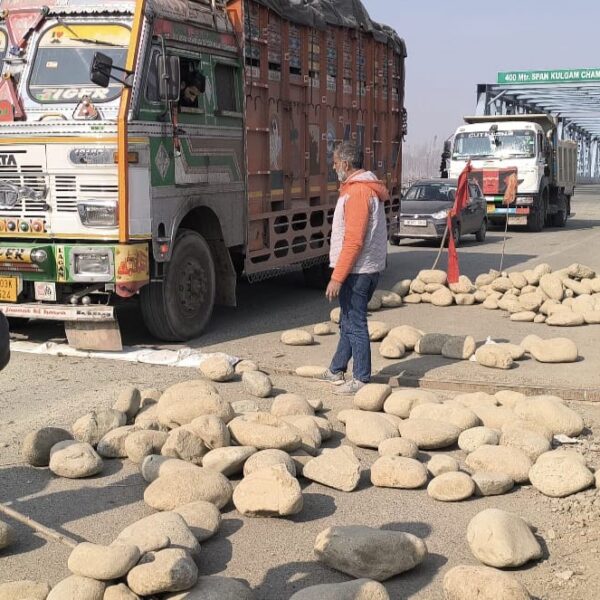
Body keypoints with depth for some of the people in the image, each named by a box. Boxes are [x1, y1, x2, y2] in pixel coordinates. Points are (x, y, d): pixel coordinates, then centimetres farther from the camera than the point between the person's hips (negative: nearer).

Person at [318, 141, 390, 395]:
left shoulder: (357, 192, -18)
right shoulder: (370, 188, 14)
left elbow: (353, 241, -23)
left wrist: (337, 277, -22)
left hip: (356, 271, -10)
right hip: (369, 268, 10)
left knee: (354, 325, -3)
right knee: (348, 322, 19)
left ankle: (362, 379, 5)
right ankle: (336, 370, 31)